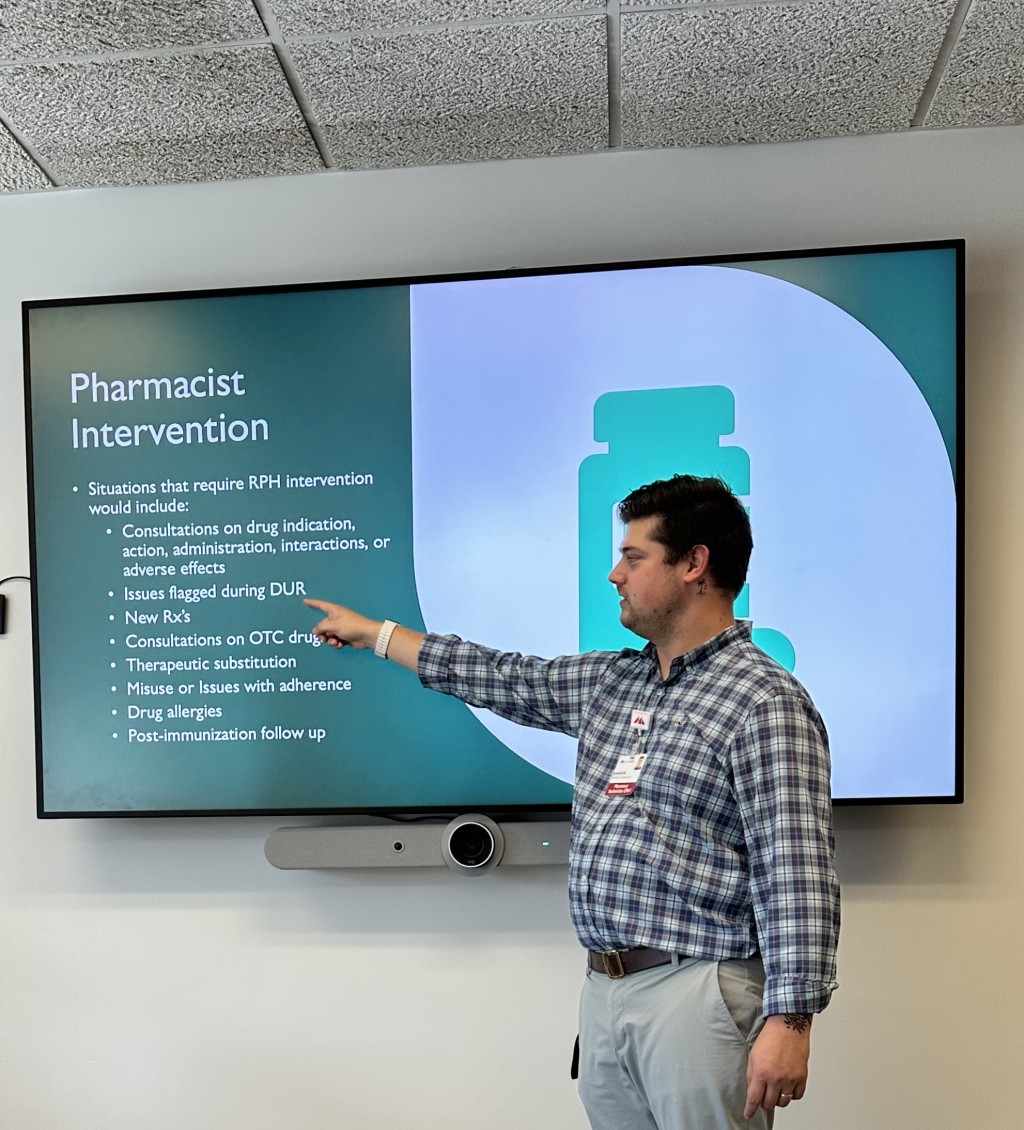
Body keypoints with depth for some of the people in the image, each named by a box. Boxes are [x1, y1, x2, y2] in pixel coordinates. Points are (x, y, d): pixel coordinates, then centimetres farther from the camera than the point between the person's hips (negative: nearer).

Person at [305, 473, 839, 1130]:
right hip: (603, 990, 7)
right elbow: (505, 678, 19)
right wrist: (372, 632, 24)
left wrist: (789, 1019, -21)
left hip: (697, 995, -7)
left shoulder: (766, 703, -12)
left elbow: (794, 876, -17)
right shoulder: (608, 681, 11)